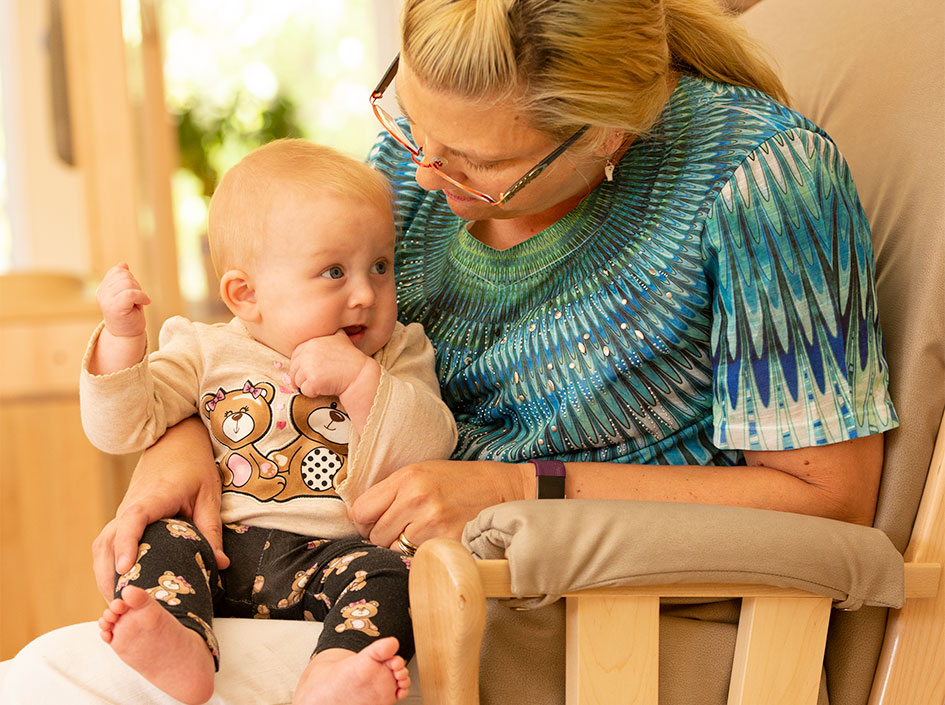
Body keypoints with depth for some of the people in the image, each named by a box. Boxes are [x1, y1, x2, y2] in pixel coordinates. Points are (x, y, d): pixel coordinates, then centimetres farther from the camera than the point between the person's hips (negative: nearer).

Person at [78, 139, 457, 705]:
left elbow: (432, 447, -6)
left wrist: (360, 377, -17)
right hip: (223, 547, 2)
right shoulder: (207, 352, 9)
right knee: (162, 539, -23)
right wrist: (123, 337, -10)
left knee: (386, 571, -29)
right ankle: (181, 649, -46)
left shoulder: (397, 353, 8)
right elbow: (122, 428, 4)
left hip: (332, 552, -1)